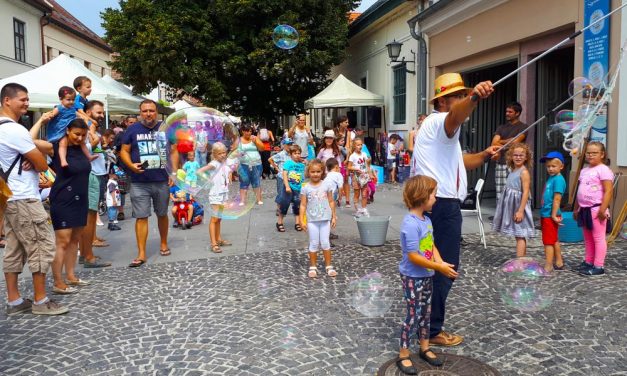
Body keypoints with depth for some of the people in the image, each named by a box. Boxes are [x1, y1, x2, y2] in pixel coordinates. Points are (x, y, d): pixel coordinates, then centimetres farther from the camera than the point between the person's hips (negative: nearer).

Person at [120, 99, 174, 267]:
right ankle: (141, 254, 3)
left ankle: (163, 244, 34)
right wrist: (131, 165, -14)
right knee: (141, 217, -2)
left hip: (162, 181, 1)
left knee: (162, 214, 15)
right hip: (139, 182, -1)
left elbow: (173, 152, 6)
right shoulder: (132, 130, 2)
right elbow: (124, 151, 5)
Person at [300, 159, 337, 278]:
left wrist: (333, 216, 4)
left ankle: (328, 266, 17)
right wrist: (302, 220, -6)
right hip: (312, 220, -1)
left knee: (325, 243, 5)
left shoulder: (326, 186, 1)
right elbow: (303, 205, -2)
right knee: (314, 244, 6)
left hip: (325, 219, 1)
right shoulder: (305, 188, -3)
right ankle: (313, 267, 18)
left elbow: (331, 202, 5)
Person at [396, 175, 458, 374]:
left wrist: (441, 263, -11)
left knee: (425, 312, 19)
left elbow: (432, 246, 7)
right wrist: (439, 268, -22)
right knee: (413, 315, 2)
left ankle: (424, 348, 37)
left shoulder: (426, 219, 3)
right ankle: (403, 355, 17)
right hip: (413, 277, -8)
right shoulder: (410, 224, -26)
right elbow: (413, 257, -27)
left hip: (427, 275, 9)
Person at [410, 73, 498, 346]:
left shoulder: (438, 127, 24)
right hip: (442, 204, -11)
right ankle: (432, 331, 7)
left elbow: (460, 161, 32)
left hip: (438, 204, 11)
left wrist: (484, 155, 16)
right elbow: (456, 117, -37)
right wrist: (474, 97, -56)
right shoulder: (439, 121, -10)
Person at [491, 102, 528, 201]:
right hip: (500, 164, 4)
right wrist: (507, 145, -5)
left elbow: (515, 141, -9)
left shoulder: (523, 127, 6)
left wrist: (500, 142, 5)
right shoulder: (501, 127, 19)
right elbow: (494, 144, 8)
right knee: (500, 194, 0)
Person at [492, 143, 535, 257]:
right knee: (520, 235, 15)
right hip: (512, 206, 9)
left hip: (519, 206, -9)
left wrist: (520, 210, -23)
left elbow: (526, 192, -18)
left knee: (520, 235, -7)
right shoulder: (513, 171, 12)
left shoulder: (524, 172, -13)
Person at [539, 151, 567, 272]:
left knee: (548, 242, -5)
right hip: (546, 214, 9)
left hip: (550, 215, -9)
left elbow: (557, 199, -20)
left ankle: (548, 266, 0)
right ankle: (559, 263, 29)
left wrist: (554, 215, -21)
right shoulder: (551, 178, 13)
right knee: (554, 240, 18)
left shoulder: (558, 179, -16)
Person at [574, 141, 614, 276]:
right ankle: (588, 262, 26)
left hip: (596, 209, -8)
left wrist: (602, 209, -23)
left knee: (598, 238, -2)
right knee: (588, 238, 16)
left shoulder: (603, 170, -11)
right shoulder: (584, 170, 14)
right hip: (585, 209, 9)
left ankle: (598, 266, 3)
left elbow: (608, 191, -17)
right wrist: (576, 208, 19)